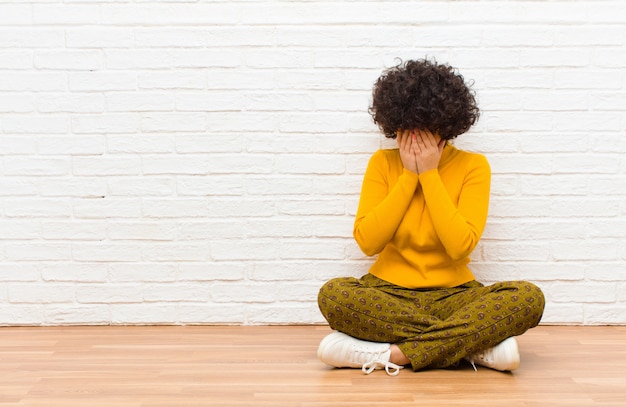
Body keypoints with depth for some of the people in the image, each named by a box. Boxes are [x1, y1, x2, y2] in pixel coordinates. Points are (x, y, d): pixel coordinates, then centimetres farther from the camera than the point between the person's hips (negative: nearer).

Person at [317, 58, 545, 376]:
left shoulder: (473, 166, -1)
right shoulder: (383, 163, 3)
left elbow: (460, 246, -14)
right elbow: (367, 241, -8)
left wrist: (429, 174, -13)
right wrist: (408, 176, -10)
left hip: (452, 295, -1)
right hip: (389, 293, 1)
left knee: (529, 298, -28)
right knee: (333, 294, -32)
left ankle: (391, 354, -29)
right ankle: (475, 345, -25)